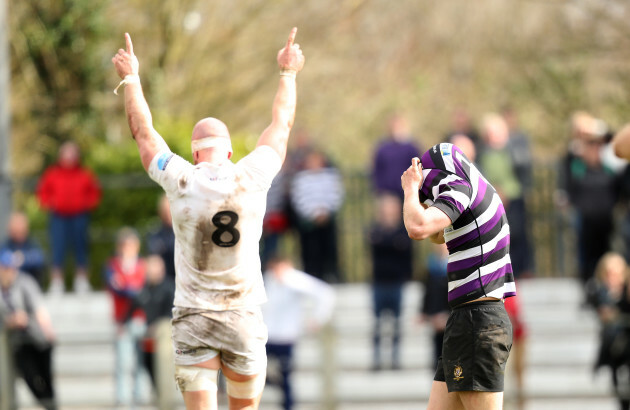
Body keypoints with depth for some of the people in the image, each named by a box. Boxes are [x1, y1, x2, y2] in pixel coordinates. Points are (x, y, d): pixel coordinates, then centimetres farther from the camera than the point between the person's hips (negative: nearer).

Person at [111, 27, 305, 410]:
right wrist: (289, 73, 30)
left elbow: (143, 131, 10)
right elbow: (282, 124, 14)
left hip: (193, 318, -1)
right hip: (245, 319, 1)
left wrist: (131, 78, 24)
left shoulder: (181, 182, -7)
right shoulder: (253, 177, -3)